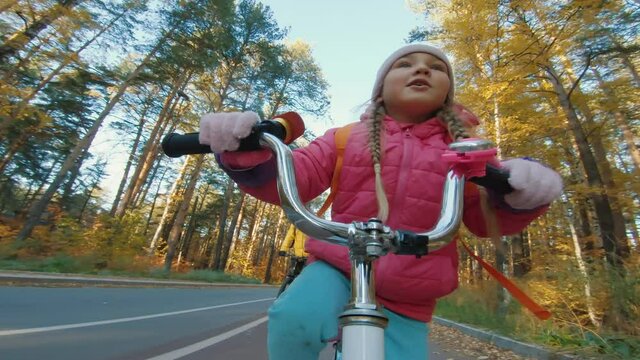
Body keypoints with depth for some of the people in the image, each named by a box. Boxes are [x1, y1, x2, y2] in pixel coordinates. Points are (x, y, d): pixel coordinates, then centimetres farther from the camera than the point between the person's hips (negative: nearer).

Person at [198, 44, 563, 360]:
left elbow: (486, 218, 3)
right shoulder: (347, 138, 3)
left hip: (405, 297, 2)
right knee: (295, 318, -29)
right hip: (337, 266, -1)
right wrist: (247, 152, -29)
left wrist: (519, 193, -21)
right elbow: (293, 178, -7)